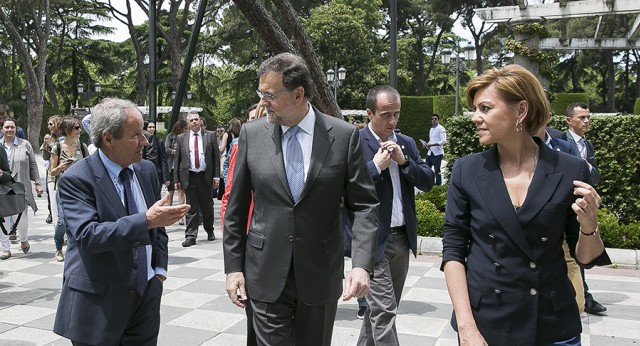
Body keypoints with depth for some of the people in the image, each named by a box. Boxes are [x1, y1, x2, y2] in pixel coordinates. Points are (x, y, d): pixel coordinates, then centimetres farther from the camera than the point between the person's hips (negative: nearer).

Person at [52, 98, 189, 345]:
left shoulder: (147, 170, 6)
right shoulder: (76, 179, -13)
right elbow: (87, 235, -25)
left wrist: (160, 269, 5)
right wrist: (146, 221, -33)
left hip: (147, 295, 5)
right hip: (99, 302, -5)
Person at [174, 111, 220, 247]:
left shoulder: (210, 136, 4)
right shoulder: (181, 138, 6)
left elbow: (216, 156, 3)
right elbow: (177, 159, 6)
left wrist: (216, 176, -4)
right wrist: (176, 179, 0)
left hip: (205, 177, 0)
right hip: (189, 178, 0)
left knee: (207, 206, 11)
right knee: (191, 208, 1)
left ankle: (210, 231, 30)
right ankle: (190, 236, 5)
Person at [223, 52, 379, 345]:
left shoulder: (343, 136, -7)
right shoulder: (252, 134, -2)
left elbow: (364, 205, -5)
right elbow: (236, 208, 4)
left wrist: (362, 264, -17)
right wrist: (233, 267, 2)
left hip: (320, 277, 0)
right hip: (266, 277, 0)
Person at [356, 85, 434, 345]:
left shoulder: (406, 144, 10)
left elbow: (428, 182, 6)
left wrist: (404, 161, -8)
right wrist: (376, 165, -17)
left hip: (402, 237, 6)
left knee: (382, 308, 17)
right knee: (384, 312, -6)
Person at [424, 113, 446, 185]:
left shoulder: (441, 128, -8)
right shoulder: (431, 129, 17)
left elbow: (443, 141, -18)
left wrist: (431, 145, -23)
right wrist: (427, 145, 5)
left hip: (437, 153, -8)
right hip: (430, 153, 8)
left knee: (437, 171, -3)